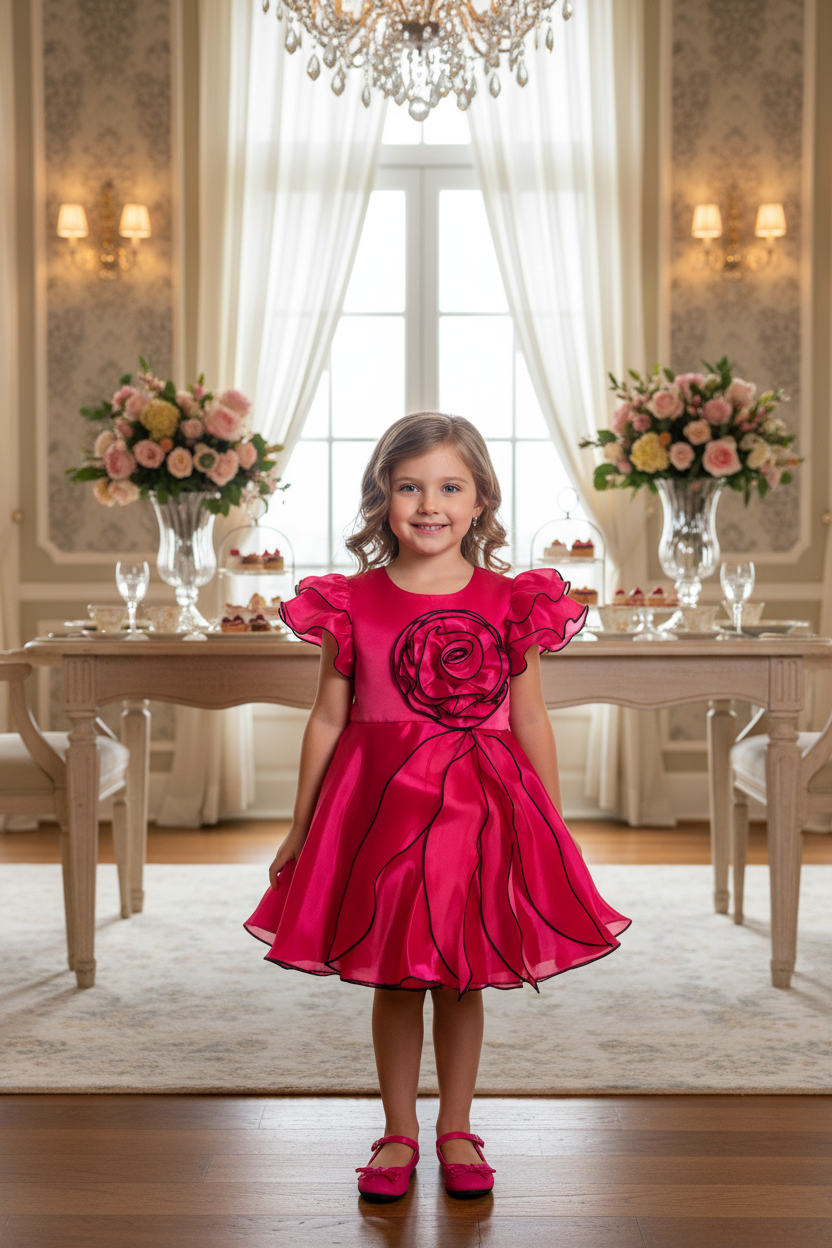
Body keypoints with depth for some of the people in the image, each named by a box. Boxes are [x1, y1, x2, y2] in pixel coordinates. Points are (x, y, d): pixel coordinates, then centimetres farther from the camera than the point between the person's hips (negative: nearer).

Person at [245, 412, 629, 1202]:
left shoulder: (510, 603, -2)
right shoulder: (352, 604, -3)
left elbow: (531, 723, 4)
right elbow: (327, 721, 4)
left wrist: (553, 834, 6)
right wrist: (299, 830, 8)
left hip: (480, 810, 0)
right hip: (381, 805, 0)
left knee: (464, 980, 11)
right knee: (393, 979, 10)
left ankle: (457, 1131, 30)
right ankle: (398, 1135, 28)